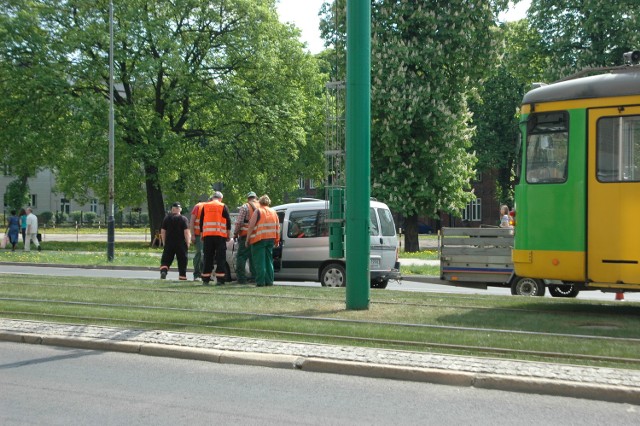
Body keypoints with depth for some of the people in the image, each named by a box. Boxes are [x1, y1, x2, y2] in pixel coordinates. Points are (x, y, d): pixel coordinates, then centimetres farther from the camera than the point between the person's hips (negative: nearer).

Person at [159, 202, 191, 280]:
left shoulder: (166, 218, 4)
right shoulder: (183, 219, -6)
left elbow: (163, 232, 7)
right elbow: (186, 232, -11)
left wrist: (164, 243, 16)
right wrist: (188, 243, -3)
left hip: (169, 243, 2)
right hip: (181, 244, -2)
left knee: (165, 260, 6)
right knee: (182, 262, 8)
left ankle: (163, 271, -20)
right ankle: (182, 277, 11)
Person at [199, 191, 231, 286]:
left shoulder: (205, 206, 11)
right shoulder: (223, 207, 2)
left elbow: (201, 222, 13)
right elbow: (228, 222, 0)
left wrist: (201, 235, 19)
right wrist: (229, 235, 6)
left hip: (207, 235, 3)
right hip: (220, 235, -3)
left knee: (207, 258, 6)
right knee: (220, 258, 1)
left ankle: (205, 279, 5)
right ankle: (220, 279, -3)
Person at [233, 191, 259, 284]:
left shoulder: (245, 207, -5)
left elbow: (239, 222, -9)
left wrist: (235, 233, 0)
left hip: (245, 235, -5)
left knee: (241, 256, -1)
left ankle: (241, 278, -6)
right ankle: (254, 277, 12)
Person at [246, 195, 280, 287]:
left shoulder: (258, 212, -4)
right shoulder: (273, 212, 14)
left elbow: (251, 226, -10)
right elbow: (277, 227, 14)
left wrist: (248, 239, -5)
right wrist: (277, 240, 18)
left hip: (259, 239, -5)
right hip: (271, 239, 5)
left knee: (259, 262, -3)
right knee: (269, 260, 13)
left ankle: (260, 282, -7)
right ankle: (269, 281, 10)